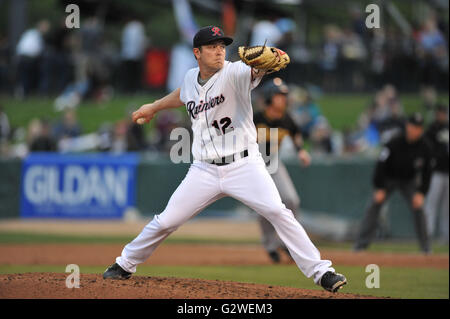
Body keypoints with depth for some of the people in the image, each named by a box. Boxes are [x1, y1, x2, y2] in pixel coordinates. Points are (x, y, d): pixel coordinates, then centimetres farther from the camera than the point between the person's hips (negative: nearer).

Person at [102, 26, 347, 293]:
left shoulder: (233, 73, -10)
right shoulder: (191, 78, 6)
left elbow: (253, 72, -35)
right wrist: (154, 107, 37)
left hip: (244, 165, -4)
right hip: (205, 170, 4)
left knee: (277, 211, -22)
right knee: (166, 221, 3)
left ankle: (321, 272, -17)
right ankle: (125, 265, 26)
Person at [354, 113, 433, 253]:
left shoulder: (424, 148, -16)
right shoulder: (394, 144, -24)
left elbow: (426, 172, -6)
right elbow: (381, 164, -19)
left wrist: (421, 193, -13)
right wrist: (379, 188, -21)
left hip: (409, 181, 2)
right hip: (389, 179, -2)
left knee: (418, 208, -12)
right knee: (375, 204, -16)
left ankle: (425, 245, 0)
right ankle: (362, 242, -14)